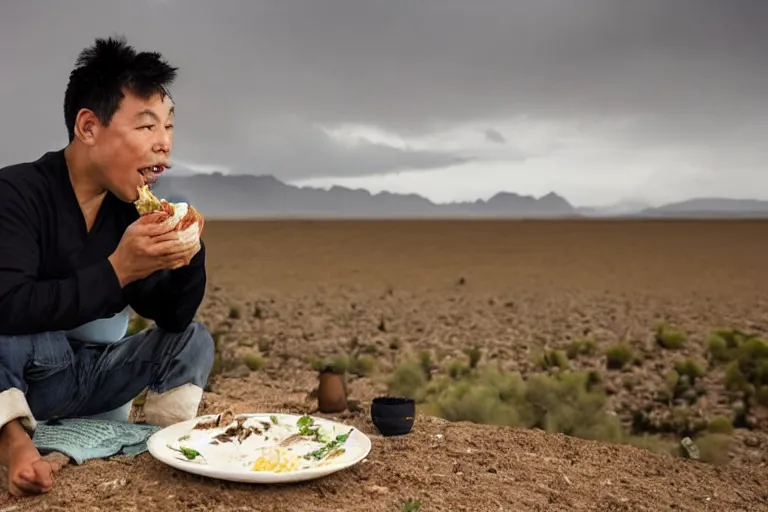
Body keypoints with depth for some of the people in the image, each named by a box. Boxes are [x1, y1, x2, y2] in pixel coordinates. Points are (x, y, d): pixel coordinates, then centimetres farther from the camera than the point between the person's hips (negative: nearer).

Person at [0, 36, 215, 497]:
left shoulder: (135, 207, -5)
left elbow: (173, 318, -5)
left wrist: (189, 254, -24)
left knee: (194, 339, -4)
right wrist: (117, 271, -36)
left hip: (91, 376, 6)